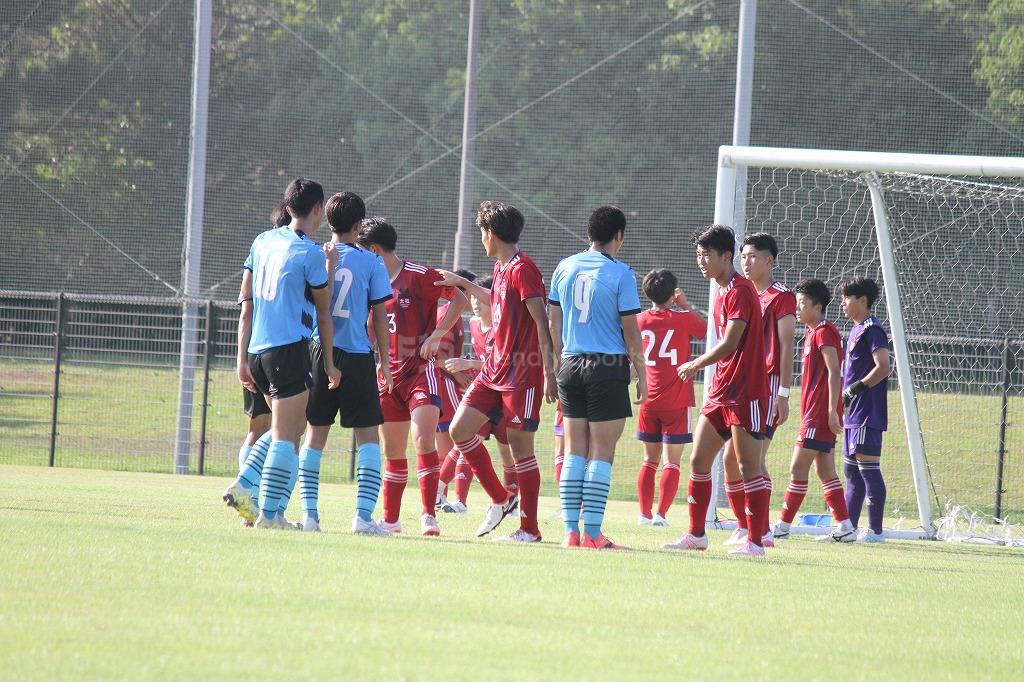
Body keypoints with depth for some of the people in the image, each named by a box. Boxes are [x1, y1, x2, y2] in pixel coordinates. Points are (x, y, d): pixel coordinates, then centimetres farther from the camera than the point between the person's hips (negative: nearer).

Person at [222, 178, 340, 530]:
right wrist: (329, 364, 11)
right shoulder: (310, 253, -7)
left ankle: (243, 487, 7)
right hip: (290, 348, -7)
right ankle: (269, 514, -6)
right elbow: (324, 314, 1)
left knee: (288, 427, 19)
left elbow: (246, 304, 12)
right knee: (285, 435, -3)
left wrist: (242, 358, 14)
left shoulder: (263, 242, 12)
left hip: (257, 351, 7)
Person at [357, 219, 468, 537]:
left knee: (423, 439, -19)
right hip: (388, 374, 7)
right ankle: (390, 519, 17)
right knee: (392, 451, 9)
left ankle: (428, 515, -18)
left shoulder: (419, 275, -8)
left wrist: (436, 335, -13)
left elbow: (459, 299, -6)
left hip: (421, 370, -7)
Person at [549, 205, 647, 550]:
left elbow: (554, 323, 11)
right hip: (608, 366, -5)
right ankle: (592, 533, -6)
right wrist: (641, 373, 2)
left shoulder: (565, 268, 7)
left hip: (571, 366, 5)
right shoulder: (620, 274, -8)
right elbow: (630, 330, -6)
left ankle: (571, 531, 5)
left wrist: (554, 368, 18)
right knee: (601, 453, -2)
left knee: (574, 452, 8)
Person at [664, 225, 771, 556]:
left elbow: (730, 343, -19)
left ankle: (755, 542, -4)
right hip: (721, 390, 10)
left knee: (748, 466, -7)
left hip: (745, 392, -10)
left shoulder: (740, 291, -13)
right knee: (698, 460, 10)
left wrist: (695, 365, -8)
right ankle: (696, 535, 17)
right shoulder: (723, 292, 17)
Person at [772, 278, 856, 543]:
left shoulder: (823, 332, -12)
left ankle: (783, 527, -7)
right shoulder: (814, 332, 19)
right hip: (813, 413, 10)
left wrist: (832, 411, -23)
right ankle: (844, 527, 8)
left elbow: (834, 372, -19)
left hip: (820, 416, -10)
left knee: (798, 468, -8)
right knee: (825, 471, 9)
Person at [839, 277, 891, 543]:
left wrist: (856, 387, -19)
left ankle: (875, 530, -9)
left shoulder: (872, 329, -11)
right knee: (852, 470, 12)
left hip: (868, 412, -10)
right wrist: (846, 394, 16)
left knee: (868, 467, -10)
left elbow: (883, 367, -20)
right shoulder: (856, 329, 18)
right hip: (854, 414, 10)